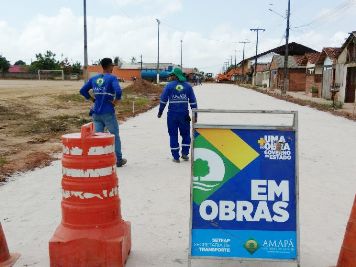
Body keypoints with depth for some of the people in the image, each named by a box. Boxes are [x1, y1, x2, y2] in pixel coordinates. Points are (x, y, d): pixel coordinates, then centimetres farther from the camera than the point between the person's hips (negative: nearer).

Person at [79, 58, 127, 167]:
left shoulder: (94, 79, 8)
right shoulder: (112, 78, -10)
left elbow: (82, 90, 9)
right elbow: (118, 91, -26)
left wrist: (93, 99, 11)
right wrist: (116, 101, -10)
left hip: (96, 113, 5)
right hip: (108, 113, -5)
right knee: (115, 136, 10)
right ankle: (119, 160, 19)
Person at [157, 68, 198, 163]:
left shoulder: (169, 86, -2)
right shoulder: (188, 86, 4)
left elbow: (163, 100, -1)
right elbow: (193, 101, 4)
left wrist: (160, 112, 10)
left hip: (172, 114, -1)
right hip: (184, 114, 1)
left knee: (173, 135, 7)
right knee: (186, 134, 18)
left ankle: (176, 157, 8)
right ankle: (185, 153, 13)